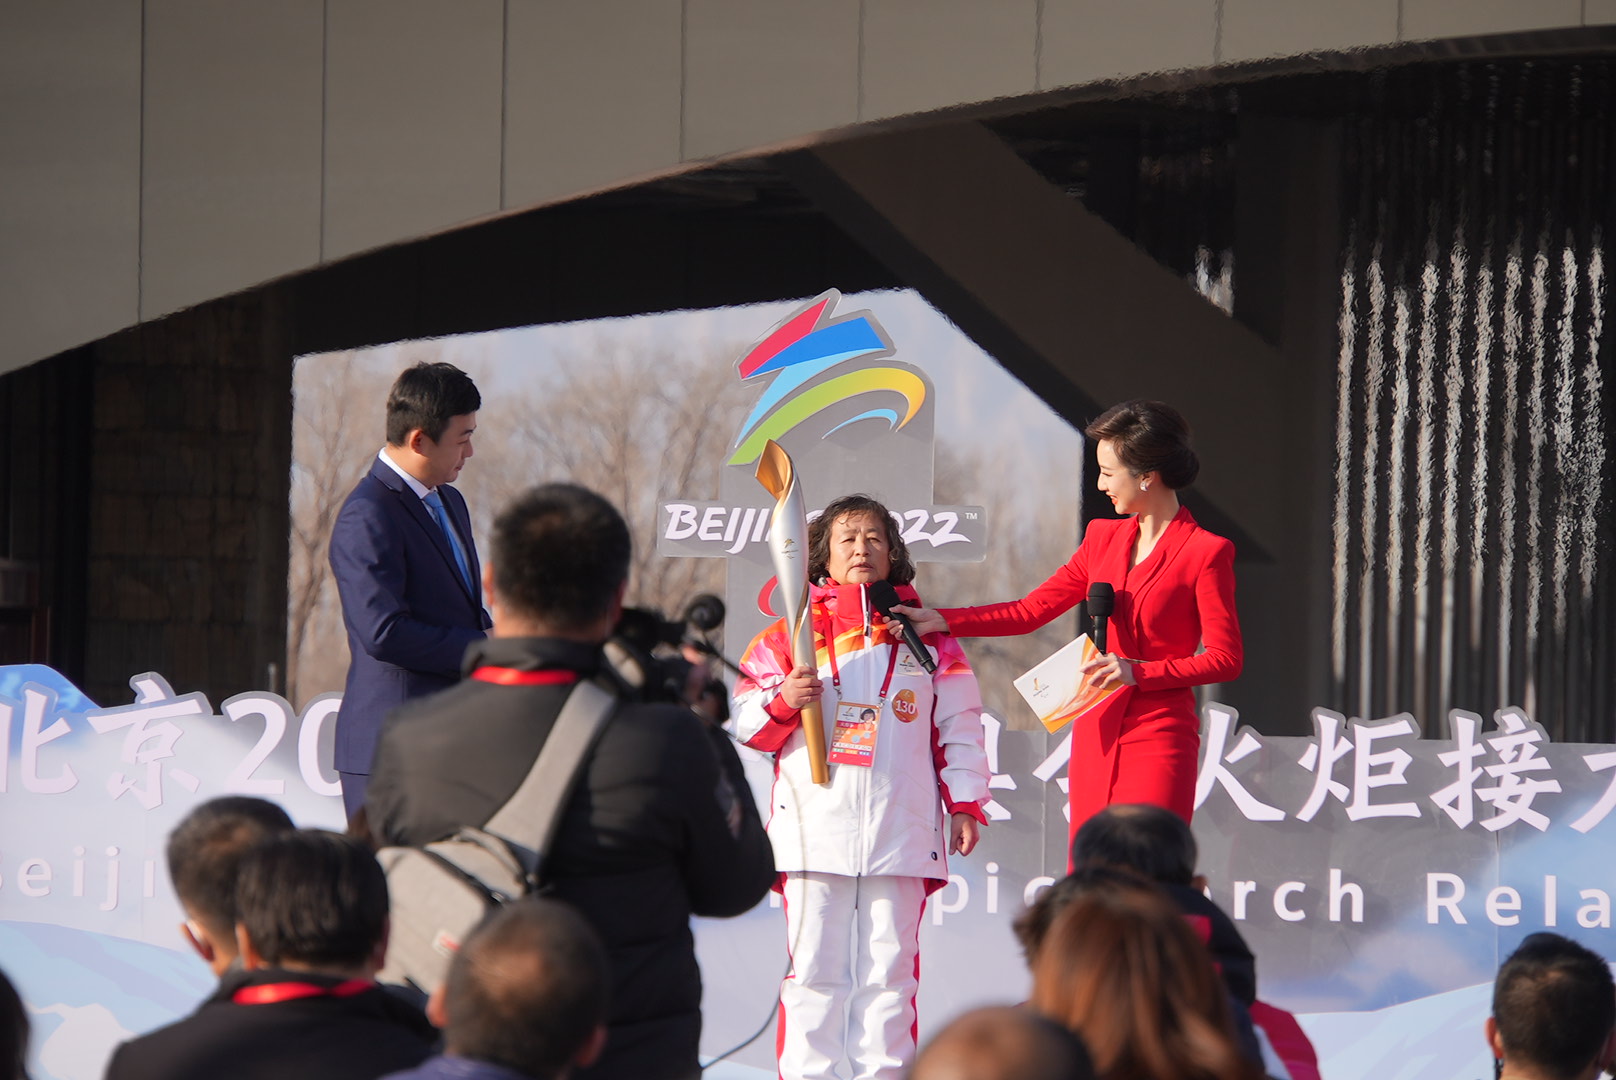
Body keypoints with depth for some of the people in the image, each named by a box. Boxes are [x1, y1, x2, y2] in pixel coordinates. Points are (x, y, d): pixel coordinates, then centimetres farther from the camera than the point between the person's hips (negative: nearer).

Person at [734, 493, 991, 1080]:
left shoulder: (925, 635, 11)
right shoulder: (794, 631, 7)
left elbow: (957, 724, 12)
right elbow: (747, 720, 7)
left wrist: (964, 802, 6)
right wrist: (784, 700, -13)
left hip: (901, 828, 1)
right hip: (814, 827, -1)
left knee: (891, 968, 3)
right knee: (815, 966, -1)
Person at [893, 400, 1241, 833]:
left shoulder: (1206, 552, -6)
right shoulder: (1103, 538, 14)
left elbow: (1225, 658, -8)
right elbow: (1031, 610, 17)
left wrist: (1137, 671, -14)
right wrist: (942, 621, 10)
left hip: (1159, 737, -6)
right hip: (1097, 732, 6)